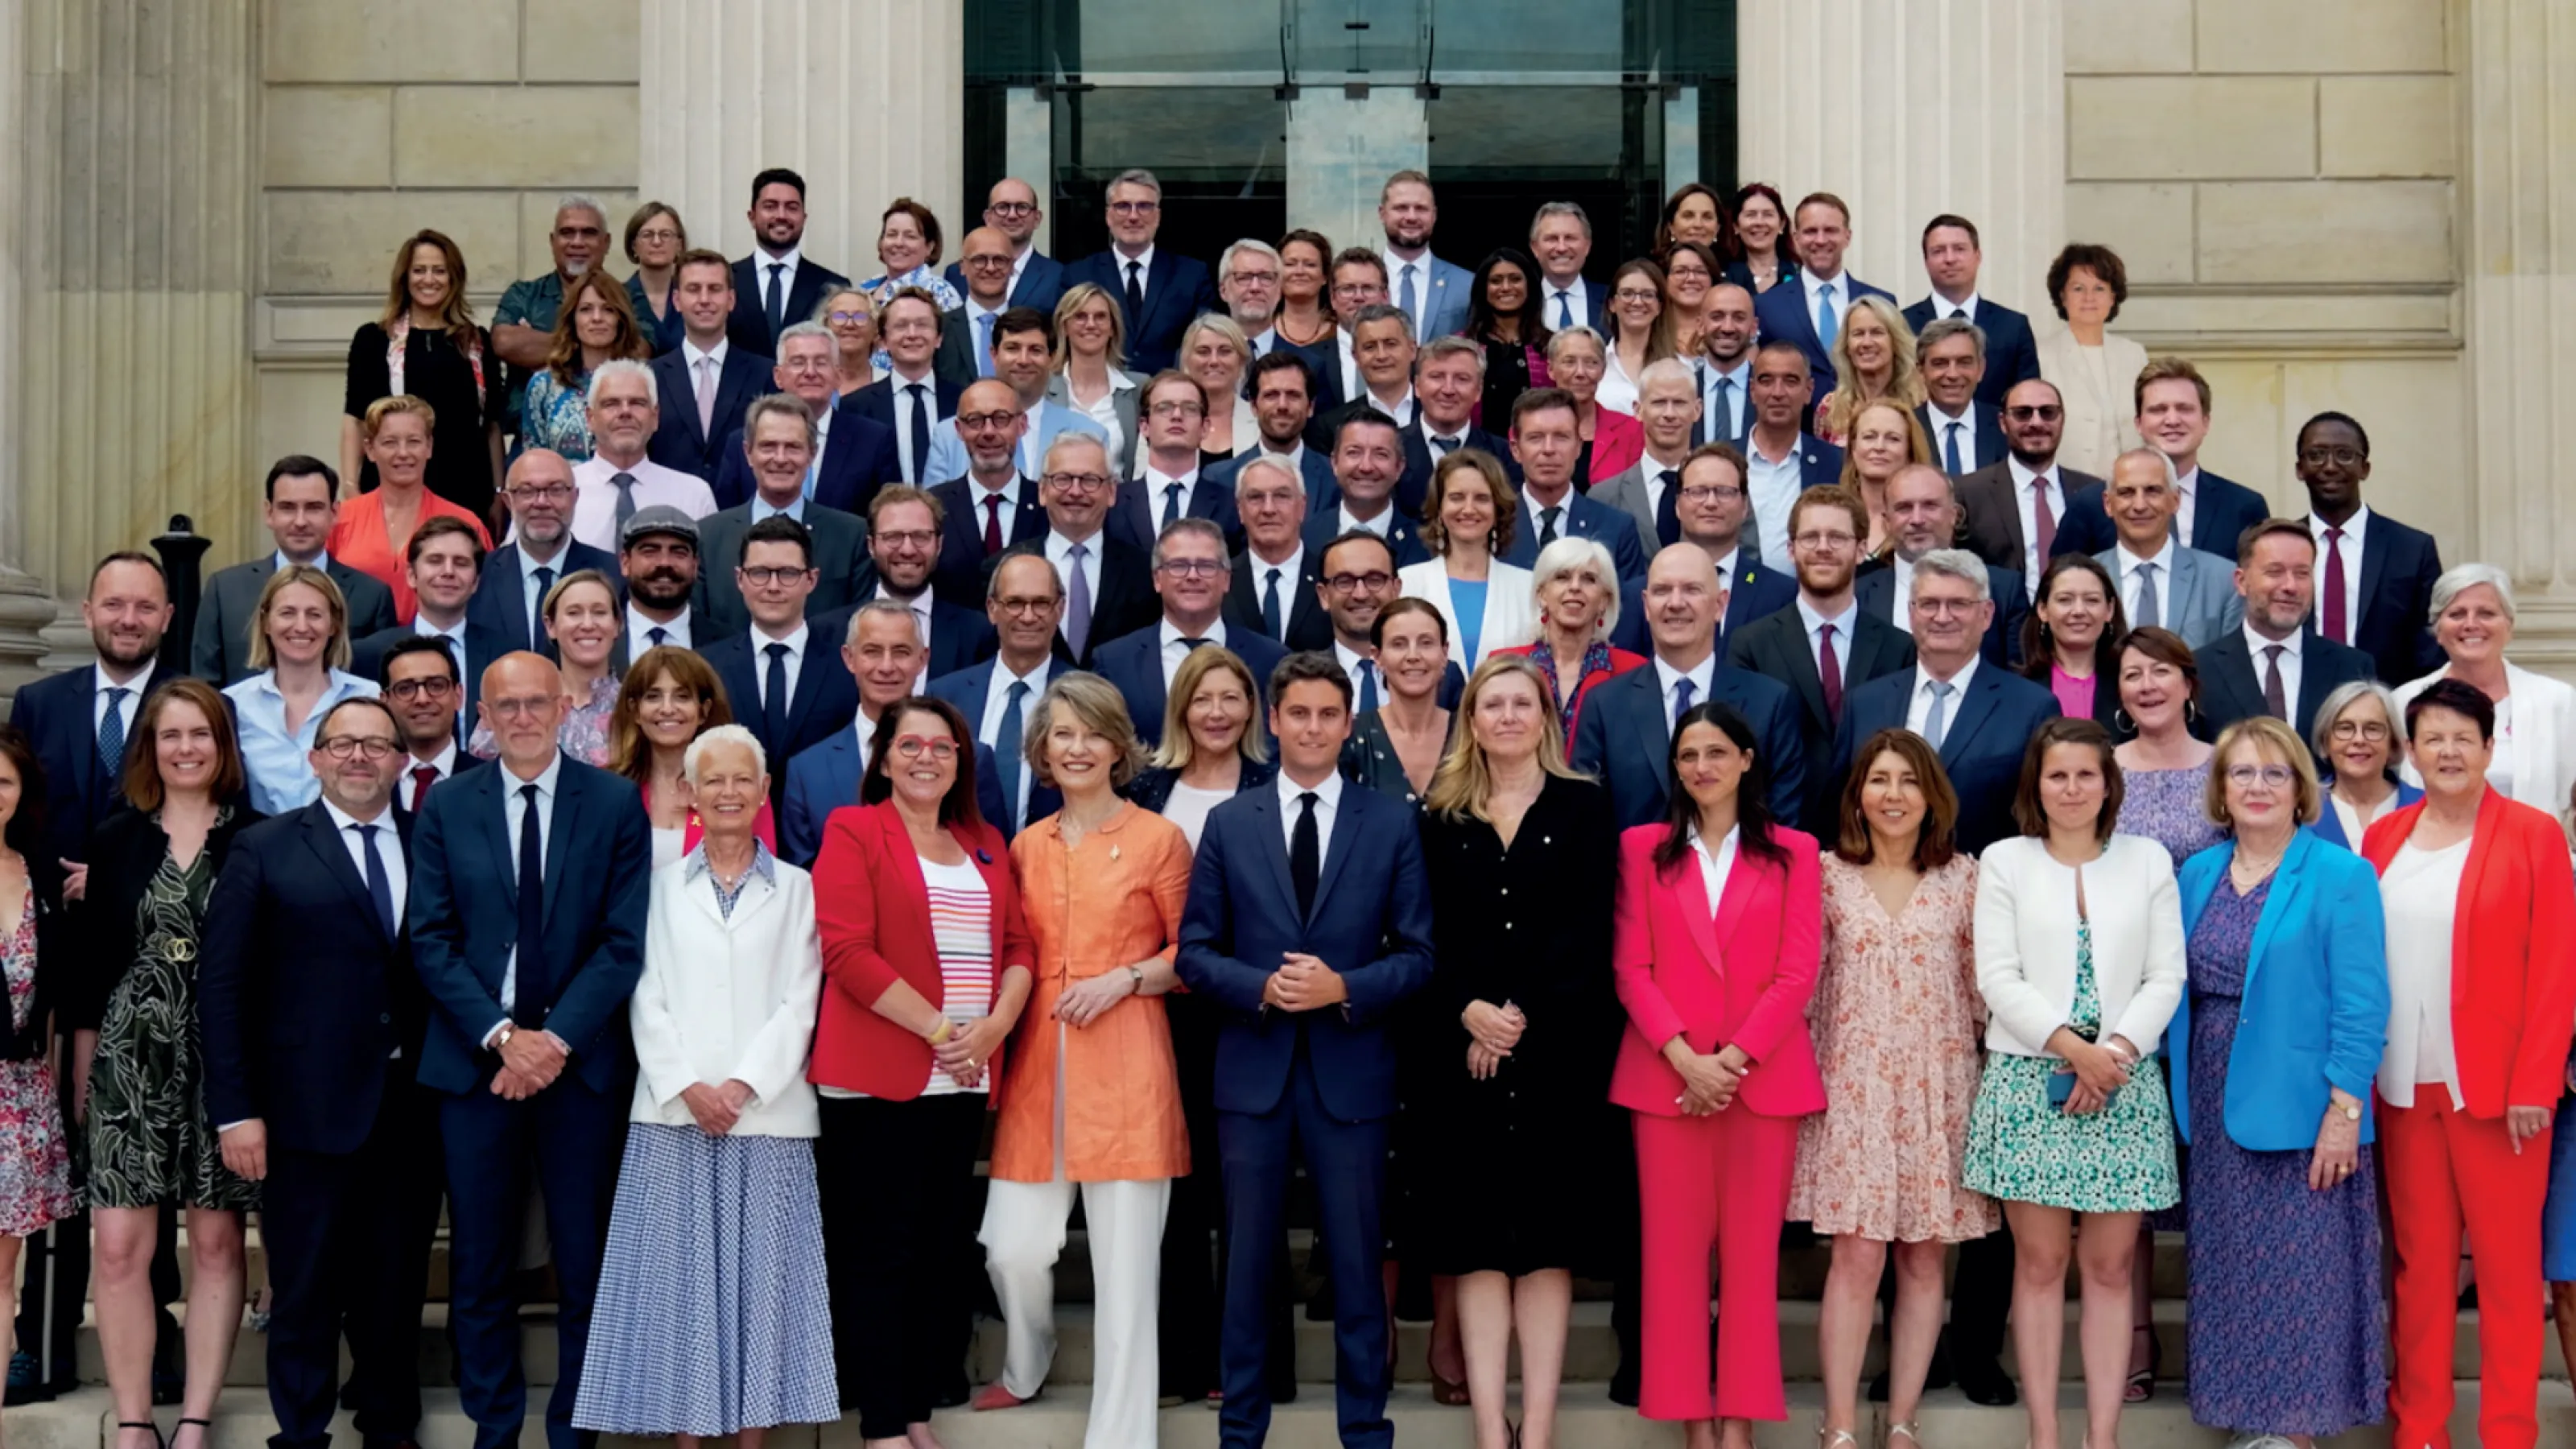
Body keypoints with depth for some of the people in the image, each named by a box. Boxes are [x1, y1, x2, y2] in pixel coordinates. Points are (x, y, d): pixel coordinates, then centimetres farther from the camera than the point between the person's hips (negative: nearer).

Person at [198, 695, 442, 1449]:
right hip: (309, 1111, -2)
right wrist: (236, 1110, -8)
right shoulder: (265, 849, 1)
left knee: (396, 1291, 12)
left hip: (412, 1110, 3)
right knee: (306, 1295, 5)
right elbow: (221, 984, -2)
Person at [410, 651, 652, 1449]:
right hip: (475, 1059, 1)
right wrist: (501, 1036, -11)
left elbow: (626, 938, -3)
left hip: (581, 1058, -1)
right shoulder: (446, 806, 5)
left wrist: (557, 1037, -13)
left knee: (585, 1262, 4)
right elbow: (431, 939, 1)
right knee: (481, 1264, 6)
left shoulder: (616, 802, 1)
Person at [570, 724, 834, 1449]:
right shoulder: (660, 885, 10)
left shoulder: (795, 888, 9)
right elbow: (645, 998, 3)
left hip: (767, 1114, 0)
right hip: (674, 1114, 0)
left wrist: (743, 1085, -10)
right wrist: (687, 1087, -9)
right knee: (679, 1274, 0)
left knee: (760, 1274, 0)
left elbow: (798, 1003, 1)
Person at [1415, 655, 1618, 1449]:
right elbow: (1430, 933, 4)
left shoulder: (1584, 807, 6)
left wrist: (1521, 1015, -12)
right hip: (1461, 1047, 2)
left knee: (1546, 1233, -1)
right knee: (1475, 1235, -1)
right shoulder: (1440, 814, 11)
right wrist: (1469, 1012, -12)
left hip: (1556, 1046, -1)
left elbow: (1587, 930, -3)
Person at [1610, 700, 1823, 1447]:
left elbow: (1798, 972, -1)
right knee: (1673, 1247, 0)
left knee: (1751, 1249, 2)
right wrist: (1684, 1057, -11)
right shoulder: (1642, 847, 8)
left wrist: (1733, 1059, -11)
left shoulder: (1794, 852, 6)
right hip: (1665, 1074, 0)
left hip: (1764, 1074, 0)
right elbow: (1630, 967, 1)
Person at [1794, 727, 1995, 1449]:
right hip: (1853, 1085, -1)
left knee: (1923, 1259, 4)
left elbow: (1983, 985, 6)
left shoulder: (1963, 878, 5)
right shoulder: (1826, 874, 3)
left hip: (1939, 1088, 1)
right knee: (1856, 1255, -6)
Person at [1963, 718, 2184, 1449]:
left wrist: (2115, 1050, -11)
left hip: (2125, 1083, 1)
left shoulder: (2148, 860, 8)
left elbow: (2166, 977, 3)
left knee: (2110, 1266, 3)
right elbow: (1998, 977, -3)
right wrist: (2073, 1048, -13)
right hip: (2031, 1081, -1)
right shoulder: (2004, 862, 4)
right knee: (2040, 1262, 1)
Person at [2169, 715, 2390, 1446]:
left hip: (2298, 1107, -5)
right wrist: (2181, 1100, 5)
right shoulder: (2199, 874, 10)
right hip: (2215, 1111, 5)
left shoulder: (2340, 876, -6)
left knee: (2299, 1275, 1)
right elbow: (2178, 989, 11)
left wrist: (2345, 1111, -16)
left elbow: (2361, 1006, -10)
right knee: (2227, 1275, 11)